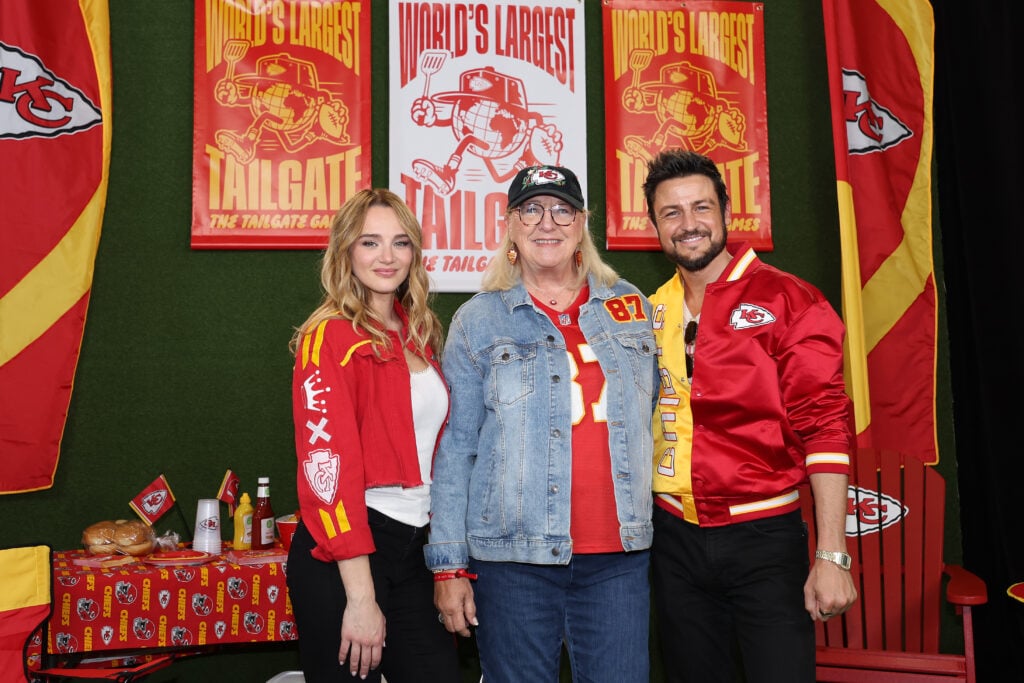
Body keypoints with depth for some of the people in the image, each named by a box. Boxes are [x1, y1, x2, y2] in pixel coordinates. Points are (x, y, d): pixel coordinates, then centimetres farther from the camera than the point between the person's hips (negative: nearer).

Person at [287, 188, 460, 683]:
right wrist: (360, 597, -19)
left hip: (415, 549, 7)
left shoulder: (419, 336, 10)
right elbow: (327, 466, -17)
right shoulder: (330, 337, -11)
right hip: (344, 556, -6)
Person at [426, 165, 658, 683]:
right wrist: (449, 565, -2)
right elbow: (455, 449, 0)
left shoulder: (631, 307, 10)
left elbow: (654, 415, 18)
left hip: (620, 554, 2)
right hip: (515, 556, -2)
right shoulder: (477, 321, 2)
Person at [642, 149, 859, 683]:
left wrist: (832, 556, -16)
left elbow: (824, 428, -12)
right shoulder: (651, 313, 6)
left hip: (763, 537, -4)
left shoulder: (786, 300, -8)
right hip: (675, 538, 5)